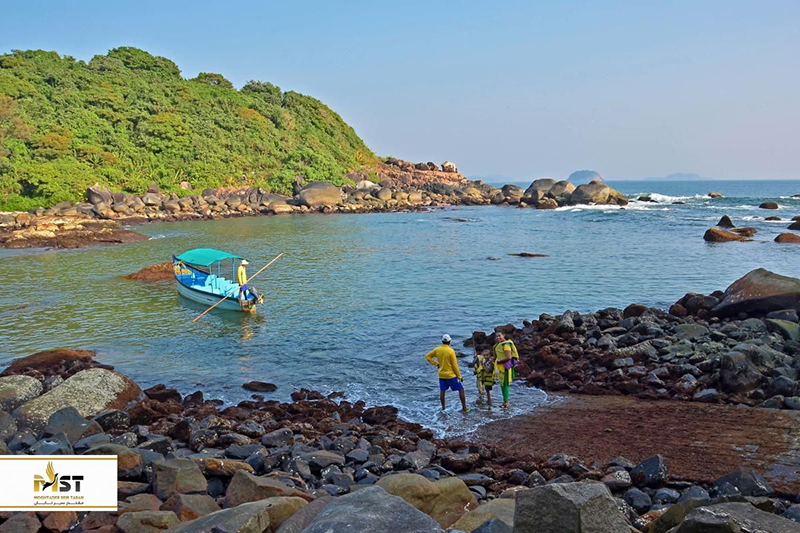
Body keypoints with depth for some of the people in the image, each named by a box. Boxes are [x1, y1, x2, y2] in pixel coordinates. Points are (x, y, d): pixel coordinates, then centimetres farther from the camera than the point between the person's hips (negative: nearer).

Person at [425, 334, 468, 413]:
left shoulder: (437, 349, -3)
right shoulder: (451, 351, -16)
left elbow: (427, 357, 6)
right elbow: (454, 365, -13)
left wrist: (436, 363, 8)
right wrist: (459, 376, -3)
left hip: (441, 375, 5)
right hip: (451, 375, -4)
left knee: (442, 391, 20)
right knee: (461, 389, 6)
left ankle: (443, 407, 25)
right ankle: (464, 408, 6)